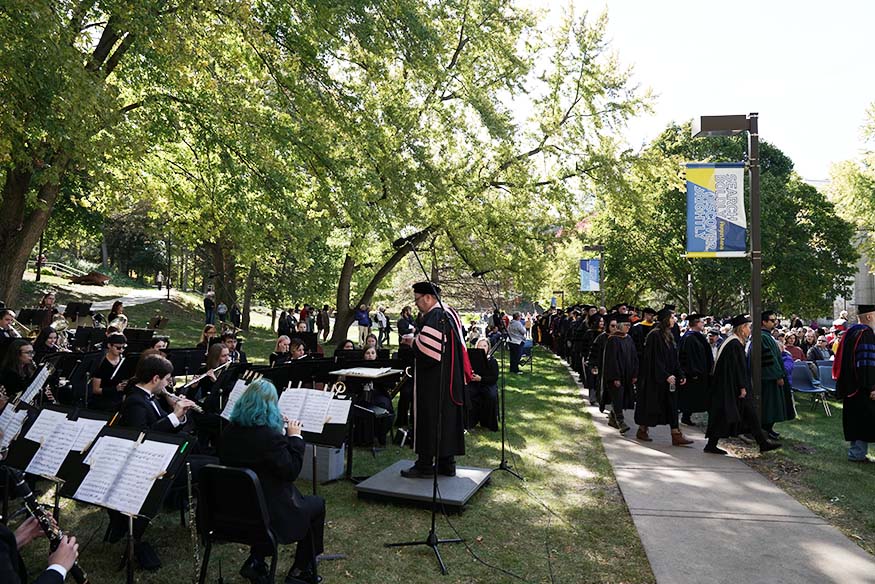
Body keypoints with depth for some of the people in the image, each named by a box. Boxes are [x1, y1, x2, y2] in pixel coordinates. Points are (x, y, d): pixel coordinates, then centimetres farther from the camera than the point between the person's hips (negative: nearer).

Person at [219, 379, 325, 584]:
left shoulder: (229, 432, -4)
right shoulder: (270, 436, -26)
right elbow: (291, 471, -18)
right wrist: (295, 437, -10)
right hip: (270, 511, -7)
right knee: (317, 504, 18)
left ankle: (255, 563, 28)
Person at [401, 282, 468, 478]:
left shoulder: (432, 318, -19)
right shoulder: (450, 314, 11)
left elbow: (426, 348, -27)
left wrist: (412, 342, -7)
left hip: (433, 381, -10)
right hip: (451, 379, 10)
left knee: (429, 419, -1)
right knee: (448, 417, 13)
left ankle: (425, 465, 8)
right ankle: (447, 463, 21)